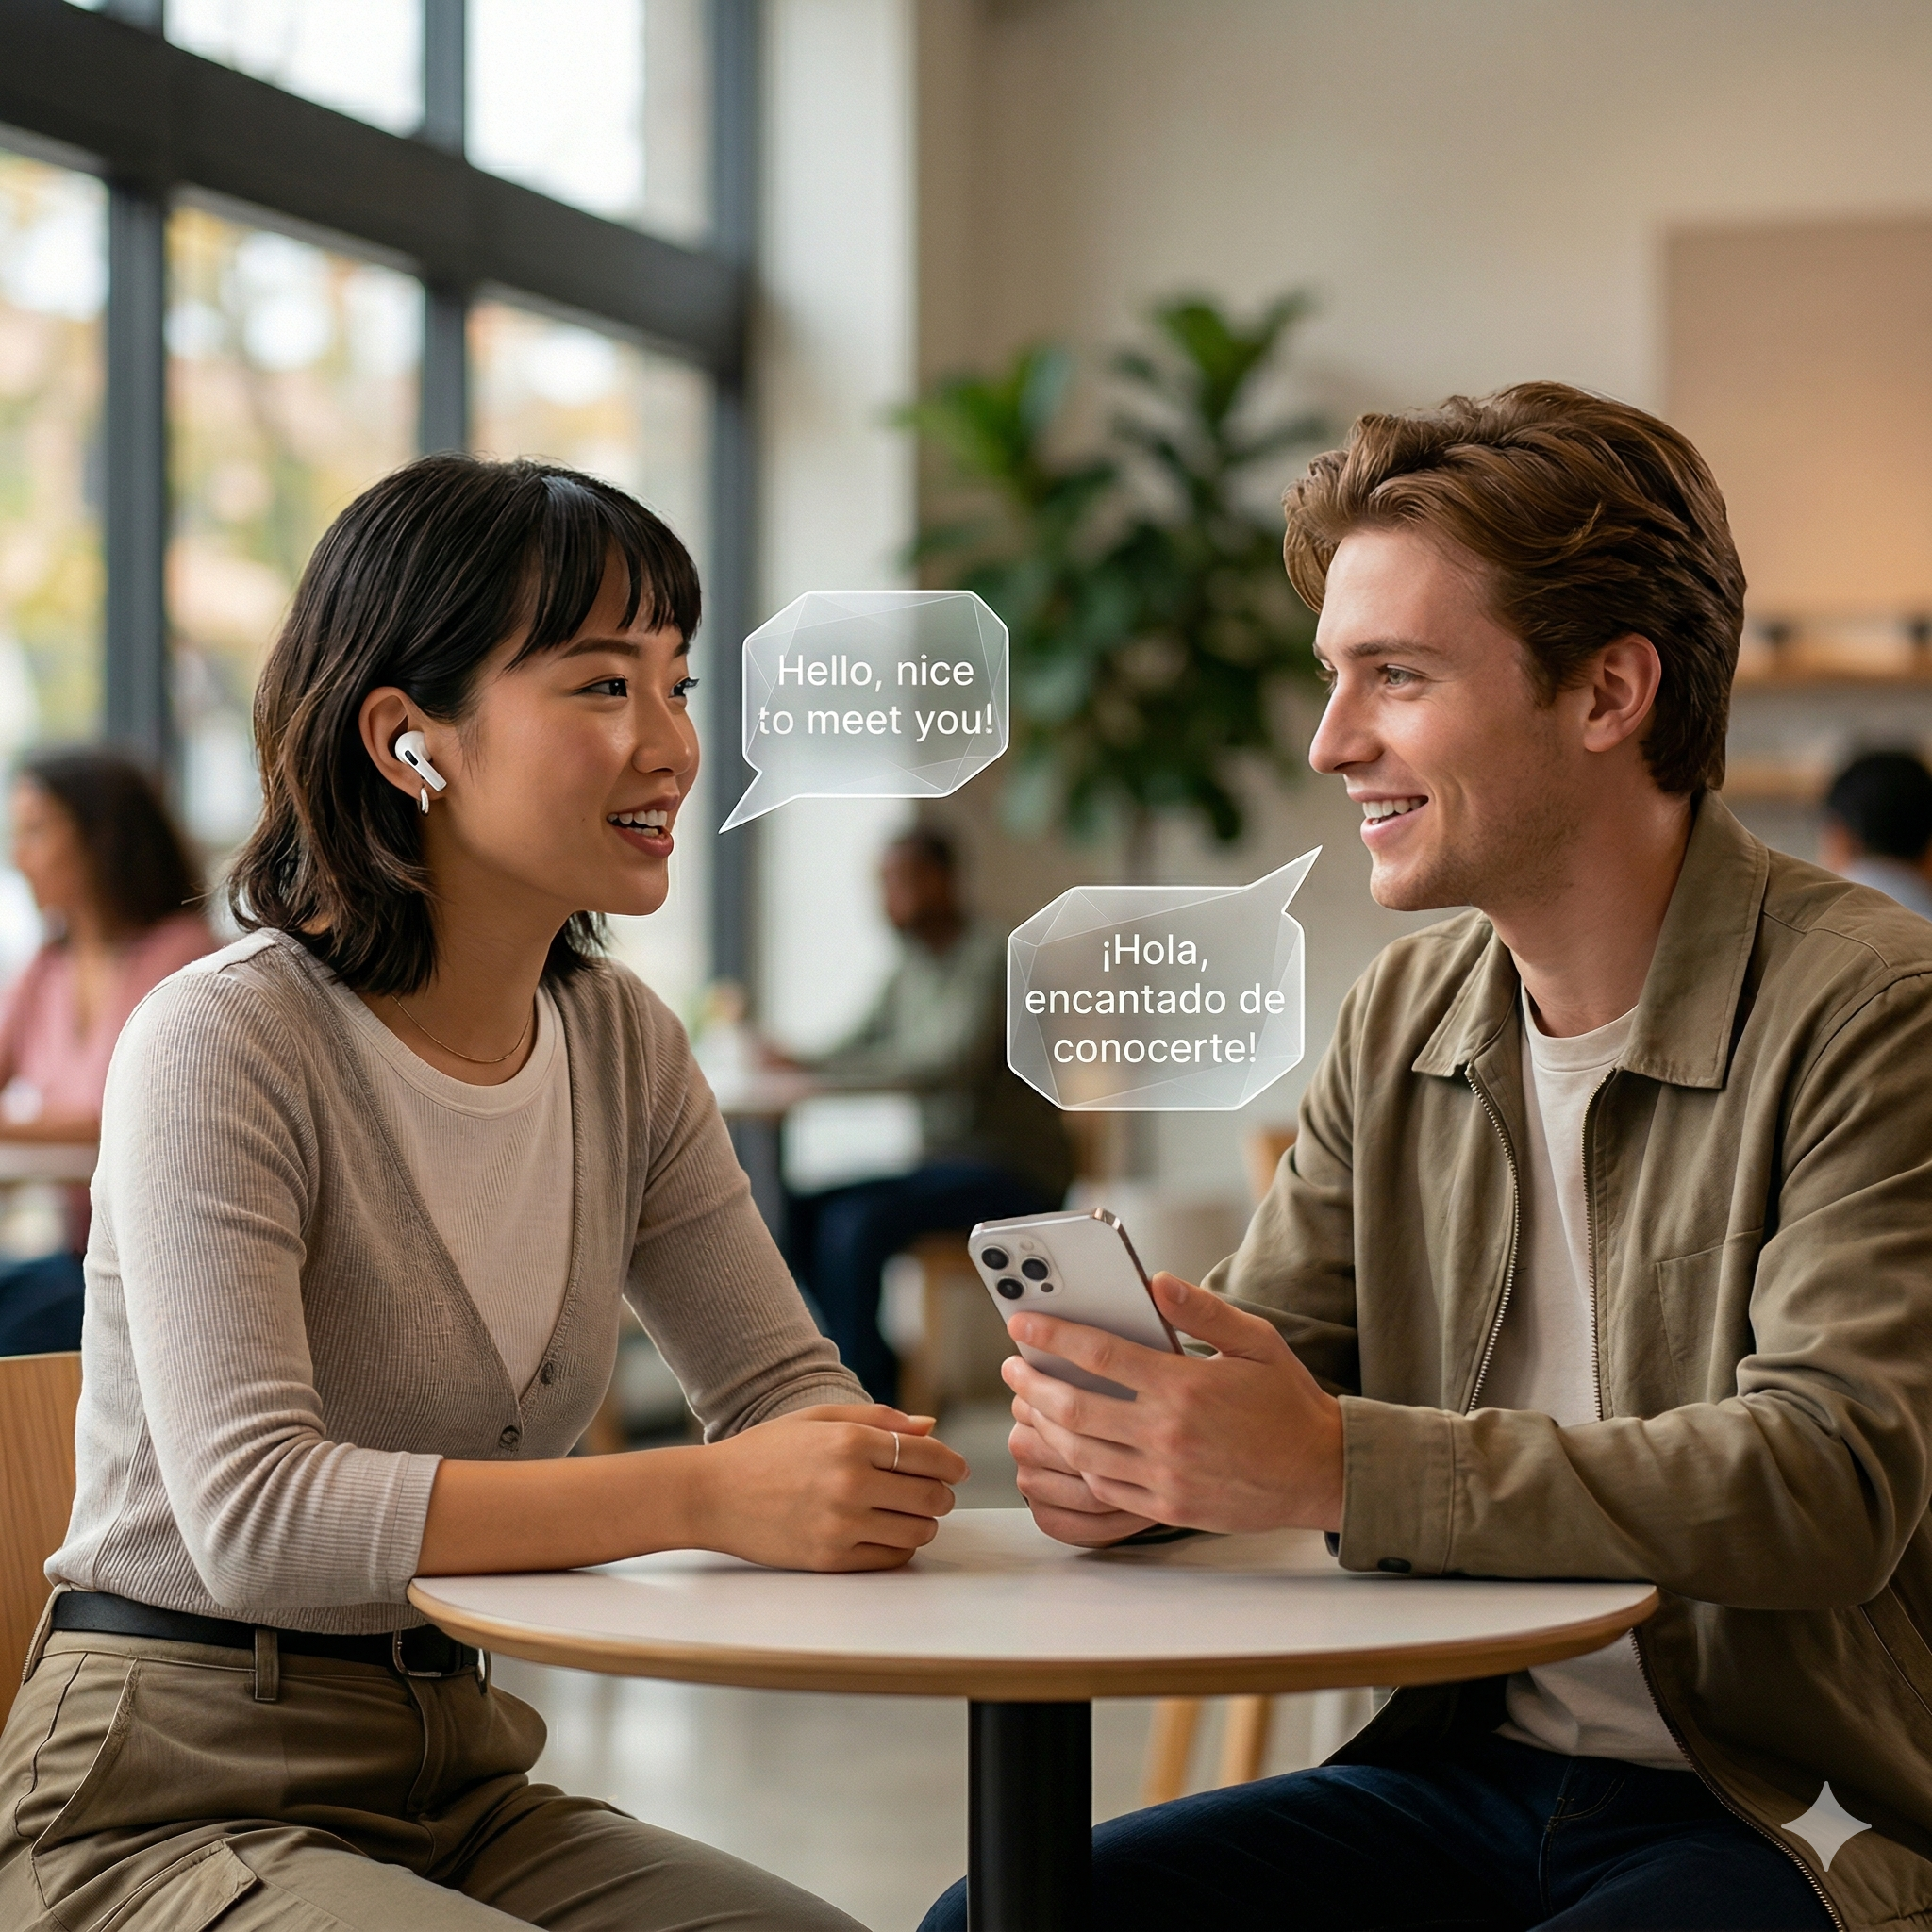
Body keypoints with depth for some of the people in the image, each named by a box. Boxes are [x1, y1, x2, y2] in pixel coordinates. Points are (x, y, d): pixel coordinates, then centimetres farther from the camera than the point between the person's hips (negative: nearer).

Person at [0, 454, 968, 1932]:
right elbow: (253, 1512, -27)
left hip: (459, 1781, 7)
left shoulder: (621, 1042, 6)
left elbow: (786, 1380, 8)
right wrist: (707, 1497, -34)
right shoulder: (226, 1045, -16)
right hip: (173, 1797, -7)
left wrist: (867, 1474, -18)